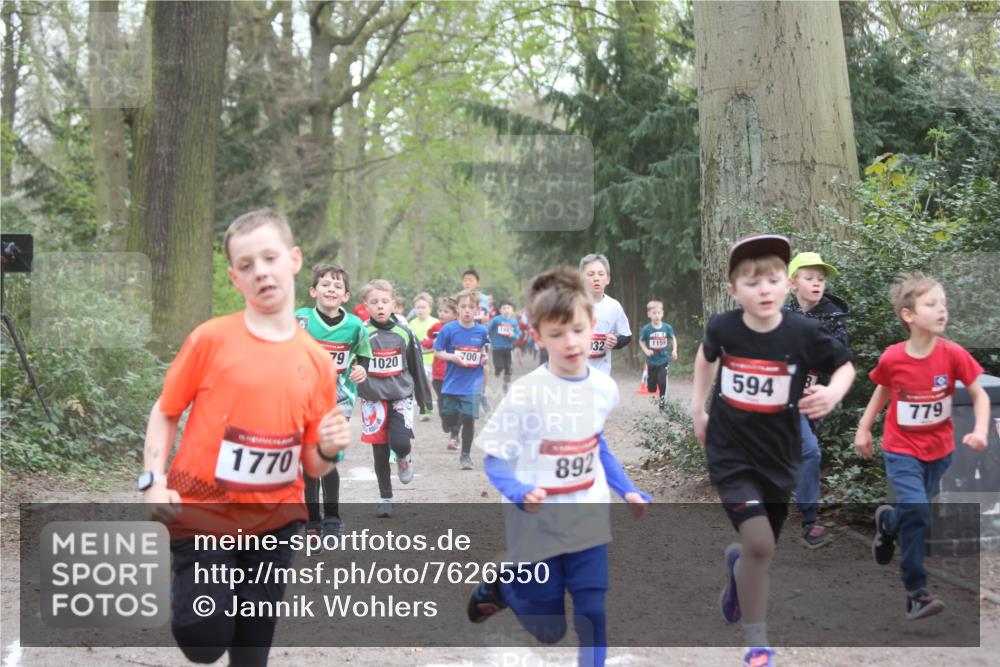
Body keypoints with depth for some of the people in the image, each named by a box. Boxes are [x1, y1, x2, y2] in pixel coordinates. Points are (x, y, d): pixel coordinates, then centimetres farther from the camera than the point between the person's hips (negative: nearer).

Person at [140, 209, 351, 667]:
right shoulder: (210, 339, -9)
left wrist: (329, 449, -14)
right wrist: (154, 481, -11)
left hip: (275, 518, 3)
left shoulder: (317, 361, 1)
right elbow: (166, 411, 2)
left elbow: (312, 465, 8)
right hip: (203, 510, -3)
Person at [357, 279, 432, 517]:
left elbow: (416, 367, 8)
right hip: (373, 399, 0)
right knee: (380, 452, 5)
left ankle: (404, 458, 19)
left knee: (400, 442, -17)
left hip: (401, 397, 0)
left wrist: (424, 398, 14)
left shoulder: (404, 333, -1)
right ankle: (385, 498, 21)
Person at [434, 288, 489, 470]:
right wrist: (452, 357, -17)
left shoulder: (482, 331, -2)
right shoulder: (449, 329, -8)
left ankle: (466, 455, 15)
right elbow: (437, 352, -1)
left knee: (468, 419, -3)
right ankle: (454, 430, 45)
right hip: (451, 384, 0)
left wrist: (484, 358, -3)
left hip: (472, 384, 0)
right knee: (449, 422, 7)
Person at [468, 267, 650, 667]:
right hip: (537, 529, -3)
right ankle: (501, 585, 37)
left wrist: (628, 491, 5)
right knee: (549, 630, 9)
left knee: (593, 617, 1)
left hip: (589, 524, 4)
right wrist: (519, 494, -31)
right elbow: (493, 458, -13)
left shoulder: (604, 389, -4)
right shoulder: (526, 394, -19)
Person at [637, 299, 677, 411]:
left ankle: (662, 404, 3)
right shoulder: (646, 329, -11)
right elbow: (641, 341, 3)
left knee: (662, 382, -10)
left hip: (664, 361, 0)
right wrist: (646, 350, -13)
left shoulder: (667, 327, -7)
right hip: (651, 361, 0)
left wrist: (674, 350, -3)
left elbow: (673, 338, 10)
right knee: (651, 385, 10)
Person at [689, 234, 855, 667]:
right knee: (759, 544, -18)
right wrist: (697, 408, 10)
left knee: (760, 551, 14)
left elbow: (845, 366, 2)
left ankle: (736, 565, 53)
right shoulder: (722, 328, -12)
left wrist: (833, 393, -19)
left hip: (778, 457, 2)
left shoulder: (804, 334, -15)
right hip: (730, 453, -2)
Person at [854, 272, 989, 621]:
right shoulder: (892, 359, -17)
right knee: (916, 512, -18)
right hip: (901, 449, -2)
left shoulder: (953, 354, -17)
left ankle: (887, 521, 54)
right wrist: (863, 429, 3)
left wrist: (980, 431, -24)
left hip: (940, 448, 3)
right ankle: (916, 592, -6)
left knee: (915, 513, 17)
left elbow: (980, 395, -10)